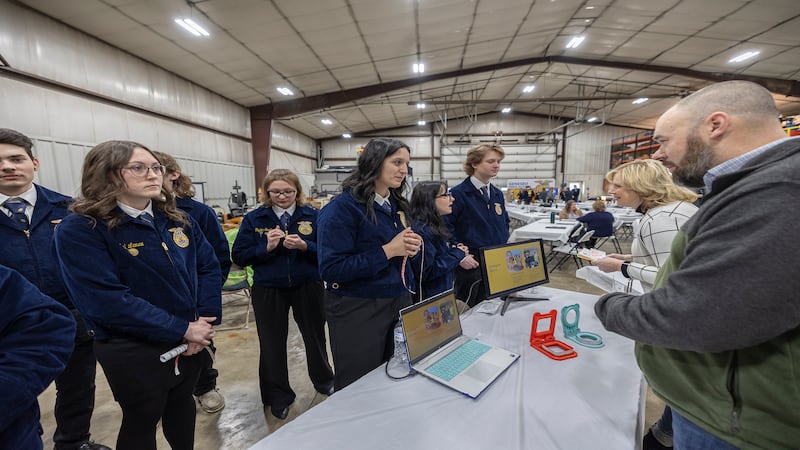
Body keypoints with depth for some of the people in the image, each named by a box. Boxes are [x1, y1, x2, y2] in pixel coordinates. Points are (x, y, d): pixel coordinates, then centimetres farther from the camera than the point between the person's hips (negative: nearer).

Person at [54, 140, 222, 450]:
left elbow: (209, 267, 0)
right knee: (142, 421, 19)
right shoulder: (79, 229, -16)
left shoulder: (178, 221, 0)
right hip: (133, 350, -4)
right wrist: (182, 330, -22)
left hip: (190, 339, 5)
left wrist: (204, 322, -12)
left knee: (182, 406, 25)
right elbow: (106, 300, -23)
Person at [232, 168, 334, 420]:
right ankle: (278, 396, 37)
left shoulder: (312, 216, -4)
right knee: (272, 343, 13)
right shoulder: (254, 219, -1)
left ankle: (324, 381, 44)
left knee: (315, 336, 16)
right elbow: (239, 256, -4)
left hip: (308, 287, 0)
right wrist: (267, 247, -20)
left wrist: (304, 246, -24)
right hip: (268, 290, 1)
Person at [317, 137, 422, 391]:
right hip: (357, 311, -6)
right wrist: (387, 251, -23)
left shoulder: (398, 206, 7)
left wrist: (411, 248, -7)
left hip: (400, 303, 7)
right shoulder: (342, 207, -16)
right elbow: (331, 270, -21)